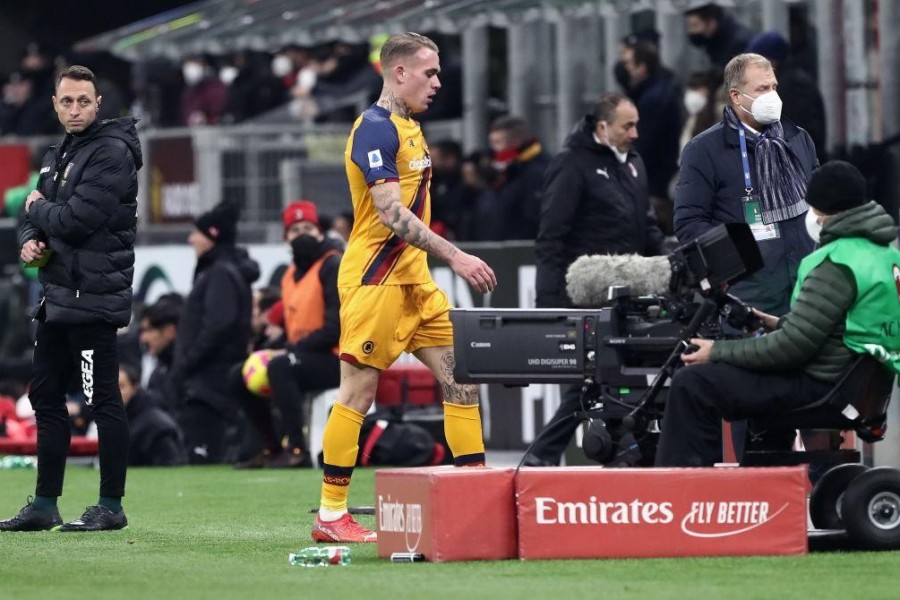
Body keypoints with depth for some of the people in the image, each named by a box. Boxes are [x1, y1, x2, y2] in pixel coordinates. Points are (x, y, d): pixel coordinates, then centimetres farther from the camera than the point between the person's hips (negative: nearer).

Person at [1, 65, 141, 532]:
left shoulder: (112, 153, -11)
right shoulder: (57, 156, 18)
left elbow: (77, 220, -21)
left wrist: (39, 208, -2)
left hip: (93, 298, -10)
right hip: (58, 296, 10)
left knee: (103, 400, -5)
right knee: (46, 397, 13)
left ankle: (111, 506, 0)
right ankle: (45, 505, 20)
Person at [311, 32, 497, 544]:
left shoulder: (410, 127, 16)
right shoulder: (376, 128, -14)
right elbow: (391, 214, -23)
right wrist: (455, 256, -25)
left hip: (414, 279, 9)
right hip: (374, 280, -9)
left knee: (460, 378, 3)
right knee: (359, 392, -5)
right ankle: (331, 516, -1)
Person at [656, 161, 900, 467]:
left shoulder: (837, 265, -20)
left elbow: (793, 346, -22)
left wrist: (717, 352, -13)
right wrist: (783, 324, 20)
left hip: (822, 384, -11)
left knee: (691, 384, -14)